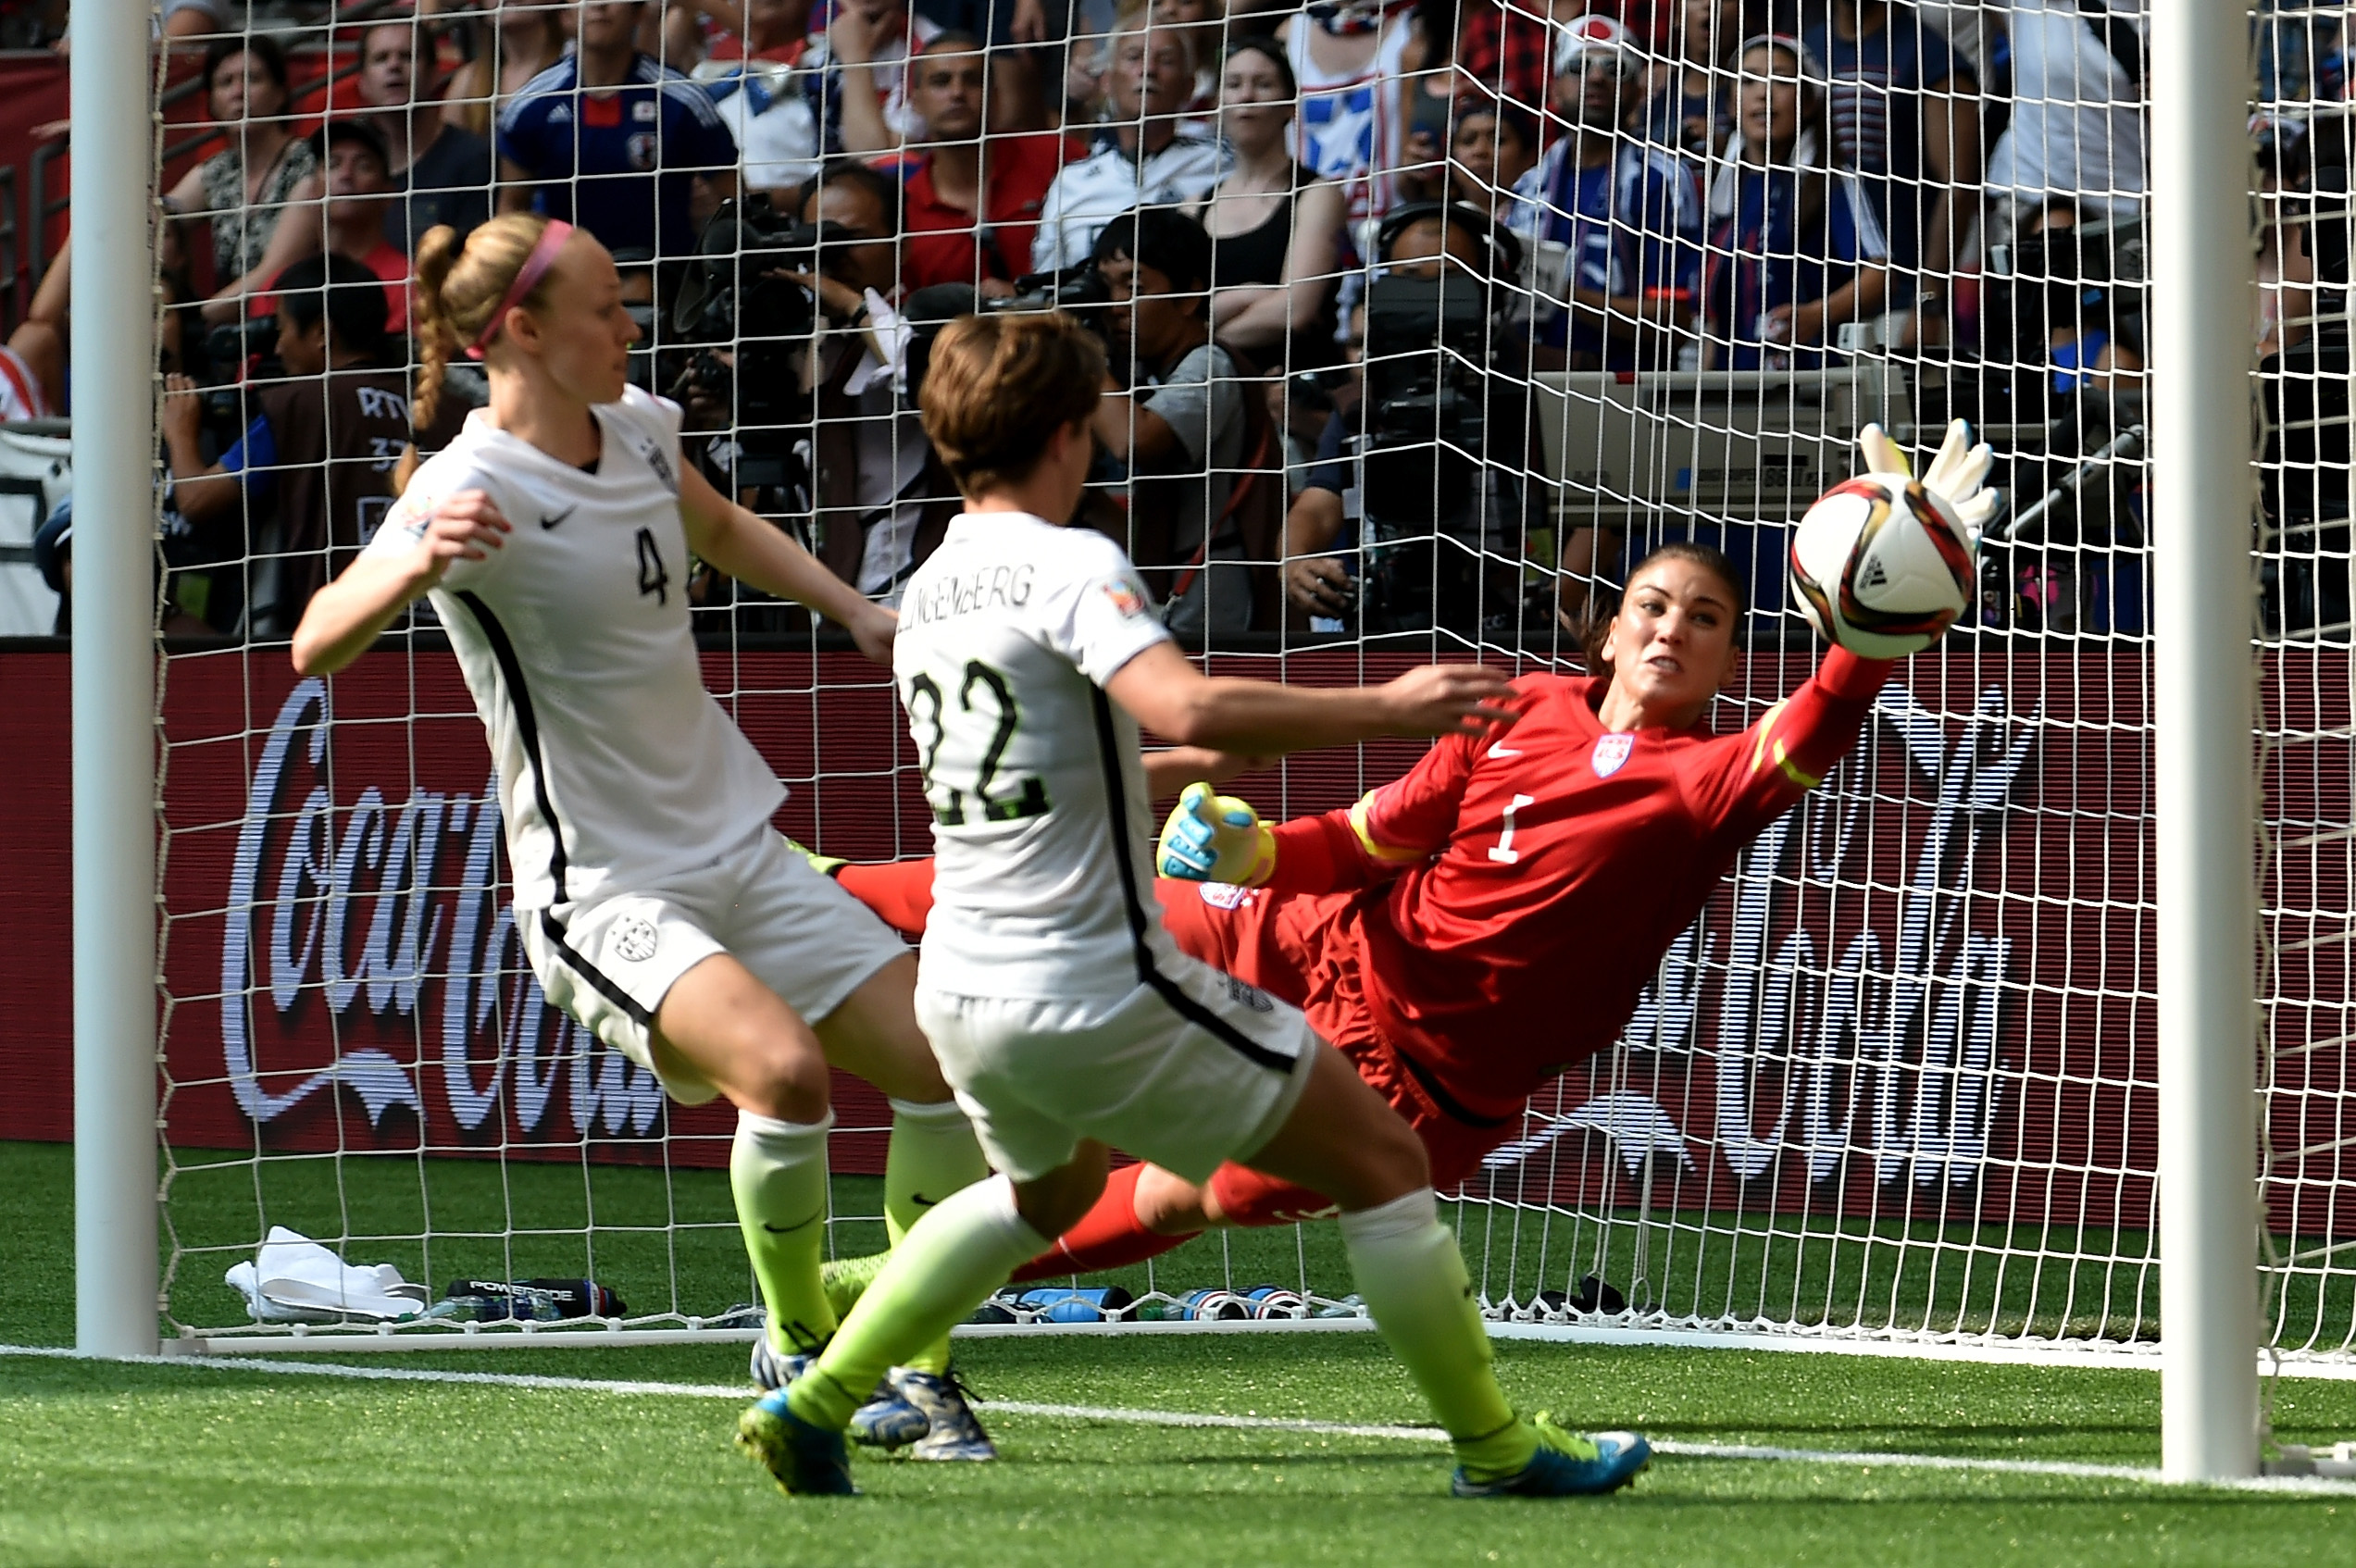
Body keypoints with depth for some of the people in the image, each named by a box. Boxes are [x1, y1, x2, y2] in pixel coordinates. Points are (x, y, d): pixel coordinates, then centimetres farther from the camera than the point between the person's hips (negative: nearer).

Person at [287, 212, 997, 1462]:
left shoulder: (639, 430, 5)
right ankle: (799, 1346, -7)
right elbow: (316, 647, -30)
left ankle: (919, 1365, 17)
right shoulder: (474, 488, -17)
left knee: (941, 1062, -1)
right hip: (605, 892, -8)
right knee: (783, 1066, -31)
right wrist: (417, 566, -48)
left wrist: (855, 611, 20)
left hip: (740, 856, 8)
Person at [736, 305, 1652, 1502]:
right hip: (1099, 989, -8)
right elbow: (1190, 707, -32)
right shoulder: (1069, 566, -14)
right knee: (1385, 1163, 5)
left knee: (1047, 1189, 37)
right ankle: (1493, 1447, 9)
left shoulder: (925, 597, 12)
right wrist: (1386, 707, -24)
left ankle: (813, 1403, 31)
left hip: (961, 990, 8)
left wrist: (1190, 772, 33)